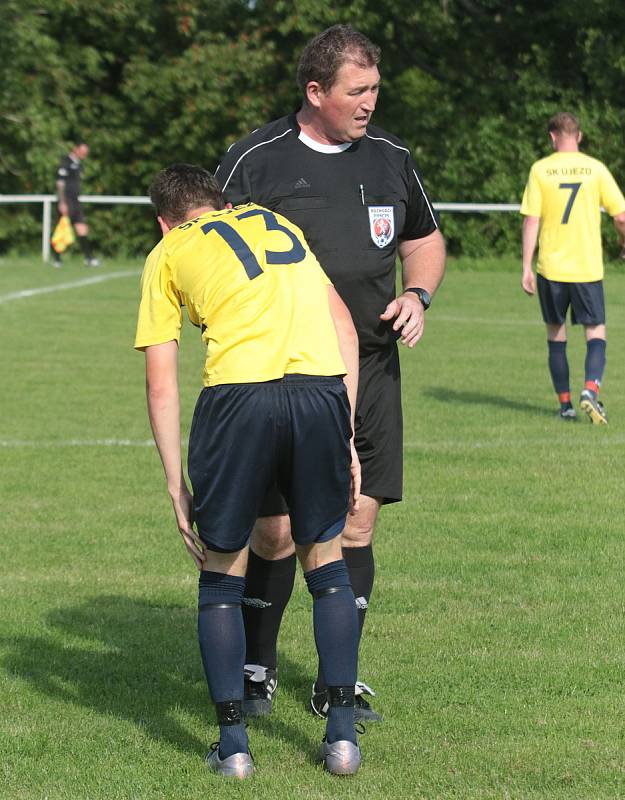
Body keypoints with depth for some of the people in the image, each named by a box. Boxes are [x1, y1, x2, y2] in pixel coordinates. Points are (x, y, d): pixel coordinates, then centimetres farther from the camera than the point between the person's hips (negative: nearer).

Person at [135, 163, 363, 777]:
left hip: (239, 397, -3)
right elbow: (345, 329, 22)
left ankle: (233, 744, 13)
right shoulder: (280, 225, 29)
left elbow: (161, 386, 12)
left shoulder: (168, 254, 19)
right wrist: (346, 439, 21)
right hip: (323, 393, 3)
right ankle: (342, 734, 17)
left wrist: (177, 489, 15)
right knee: (326, 563, 20)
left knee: (220, 575, 15)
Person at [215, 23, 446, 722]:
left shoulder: (390, 159, 10)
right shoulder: (255, 160, -3)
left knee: (356, 526, 3)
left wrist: (417, 295, 4)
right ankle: (256, 670, 17)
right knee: (275, 531, -4)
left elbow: (425, 241, 23)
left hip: (371, 374, 4)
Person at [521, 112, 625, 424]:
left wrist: (527, 267, -2)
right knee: (596, 333, 5)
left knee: (556, 334, 14)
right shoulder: (596, 169, -1)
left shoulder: (540, 170, -2)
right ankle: (590, 389, -20)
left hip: (551, 268, 1)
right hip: (588, 267, -1)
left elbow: (531, 221, -6)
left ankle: (565, 404, 14)